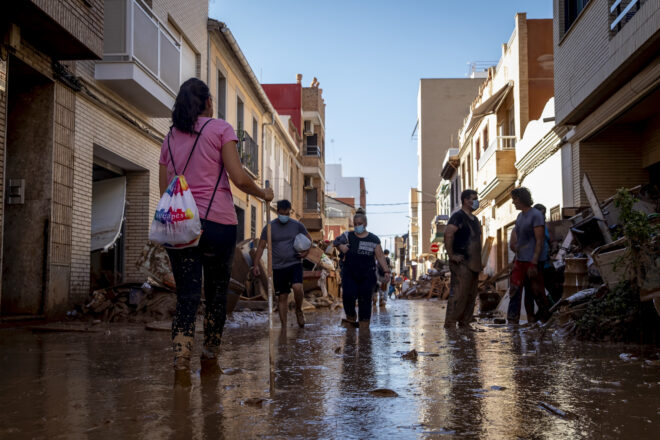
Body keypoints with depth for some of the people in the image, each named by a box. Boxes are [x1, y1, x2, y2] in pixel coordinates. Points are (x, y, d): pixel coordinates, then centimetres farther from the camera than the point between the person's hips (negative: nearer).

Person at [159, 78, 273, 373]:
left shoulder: (170, 137, 14)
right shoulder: (220, 129, 0)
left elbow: (164, 188, 13)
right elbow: (238, 178, -9)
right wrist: (263, 194, 7)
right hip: (216, 221, -4)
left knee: (186, 294, 2)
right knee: (217, 291, 11)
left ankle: (181, 359, -12)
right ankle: (210, 358, 19)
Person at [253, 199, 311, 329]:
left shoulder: (297, 225, 2)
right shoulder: (270, 227, -1)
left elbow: (309, 238, 17)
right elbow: (261, 246, 2)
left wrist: (307, 251, -2)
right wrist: (256, 264, -6)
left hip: (295, 263, 0)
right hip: (278, 267, 0)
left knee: (297, 287, -25)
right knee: (282, 297, 3)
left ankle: (299, 311, 4)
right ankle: (284, 327, 11)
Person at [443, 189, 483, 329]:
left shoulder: (474, 219, 20)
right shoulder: (458, 216, -9)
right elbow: (448, 235, -21)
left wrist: (478, 262, 21)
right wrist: (451, 255, -22)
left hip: (473, 263, 9)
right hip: (461, 262, -9)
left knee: (471, 295, 10)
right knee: (458, 293, -12)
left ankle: (464, 323, 16)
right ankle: (450, 323, -10)